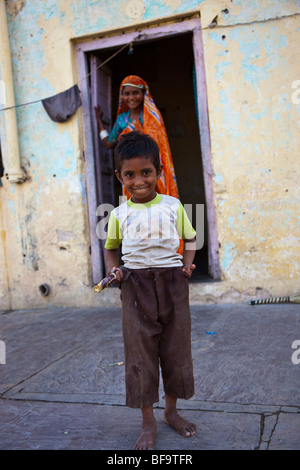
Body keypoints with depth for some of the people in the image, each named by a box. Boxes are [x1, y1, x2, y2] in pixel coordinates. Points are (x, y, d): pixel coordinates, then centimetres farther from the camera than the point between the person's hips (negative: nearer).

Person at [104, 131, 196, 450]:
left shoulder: (173, 206, 2)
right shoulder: (119, 214, 3)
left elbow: (190, 238, 12)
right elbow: (110, 248, 13)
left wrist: (187, 264, -4)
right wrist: (113, 270, -5)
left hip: (172, 282, 1)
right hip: (136, 286, 0)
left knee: (176, 348, 11)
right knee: (140, 351, 4)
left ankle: (172, 411, 32)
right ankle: (148, 423, 18)